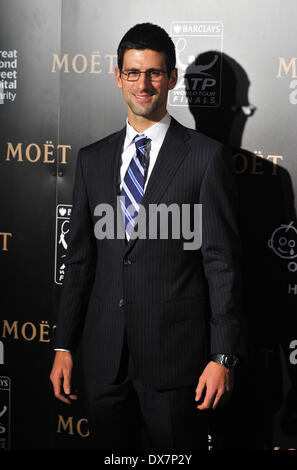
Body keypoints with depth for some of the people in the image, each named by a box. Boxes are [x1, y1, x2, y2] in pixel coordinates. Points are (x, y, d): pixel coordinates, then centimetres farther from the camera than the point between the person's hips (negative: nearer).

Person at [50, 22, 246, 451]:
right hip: (104, 358, 4)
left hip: (175, 355, -4)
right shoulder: (93, 159, 10)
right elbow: (79, 259, 12)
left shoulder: (206, 156, -3)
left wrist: (223, 356, -10)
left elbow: (222, 262, -5)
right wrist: (63, 346, 9)